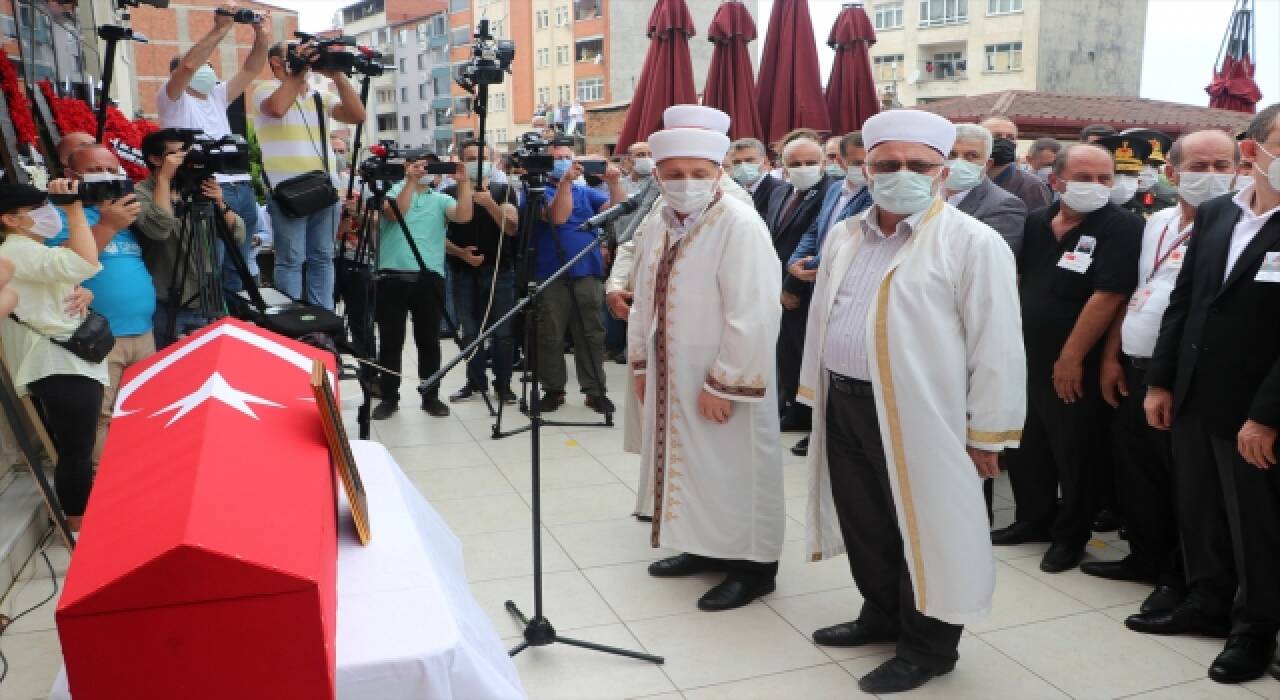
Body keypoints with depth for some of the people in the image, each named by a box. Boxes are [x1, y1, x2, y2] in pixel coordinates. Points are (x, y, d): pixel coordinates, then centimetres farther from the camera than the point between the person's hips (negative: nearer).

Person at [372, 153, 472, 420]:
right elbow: (395, 213, -14)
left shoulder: (441, 200, 13)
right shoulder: (392, 191, 8)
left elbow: (464, 216, -7)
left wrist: (463, 182, -12)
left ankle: (431, 396, 18)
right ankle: (389, 397, 13)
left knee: (429, 340, 7)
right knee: (390, 340, 3)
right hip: (393, 276, -1)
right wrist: (411, 181, -17)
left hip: (429, 278, 2)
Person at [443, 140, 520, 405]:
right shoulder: (450, 193, 5)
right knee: (470, 331, 7)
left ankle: (503, 383, 8)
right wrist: (460, 252, -11)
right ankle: (476, 381, 19)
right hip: (463, 272, 1)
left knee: (502, 331, -1)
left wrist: (490, 203, -20)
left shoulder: (503, 191, 4)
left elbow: (513, 228, -8)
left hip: (500, 271, -1)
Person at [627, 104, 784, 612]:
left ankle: (753, 566, 20)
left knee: (733, 470, 4)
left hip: (721, 381, -7)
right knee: (687, 463, 19)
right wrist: (640, 361, 11)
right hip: (670, 375, 8)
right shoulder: (658, 225, 5)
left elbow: (753, 316, -23)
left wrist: (722, 384, -22)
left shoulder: (740, 224, -19)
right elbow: (645, 299, 13)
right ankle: (703, 545, 37)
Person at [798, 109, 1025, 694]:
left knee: (925, 531, 7)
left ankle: (929, 645, 25)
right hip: (845, 405, 6)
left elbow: (995, 346, -11)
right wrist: (818, 391, 15)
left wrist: (986, 432, -11)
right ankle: (883, 614, 39)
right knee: (864, 523, 18)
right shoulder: (844, 236, 9)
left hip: (920, 417, -6)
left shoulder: (973, 243, -11)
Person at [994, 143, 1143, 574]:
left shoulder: (1121, 227, -13)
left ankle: (1071, 536, 24)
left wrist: (1071, 357, -18)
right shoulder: (1035, 222, 6)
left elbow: (1108, 296, -20)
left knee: (1076, 456, 7)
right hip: (1027, 360, 6)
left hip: (1077, 368, -6)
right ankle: (1034, 519, 37)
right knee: (1026, 448, 18)